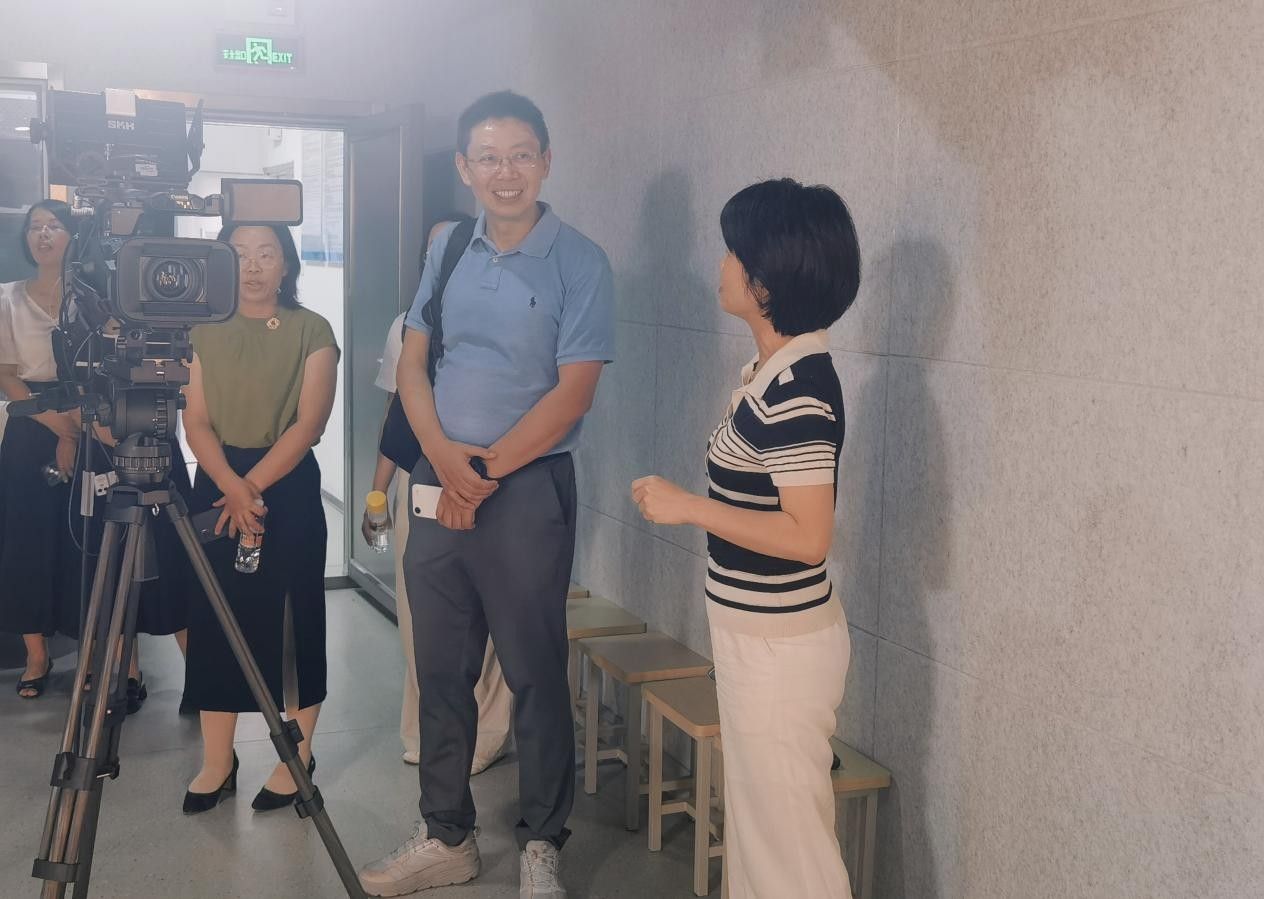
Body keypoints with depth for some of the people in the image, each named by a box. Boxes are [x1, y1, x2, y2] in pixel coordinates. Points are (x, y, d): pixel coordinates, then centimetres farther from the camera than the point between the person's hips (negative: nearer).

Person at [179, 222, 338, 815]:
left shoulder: (311, 331, -1)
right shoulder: (205, 333, 8)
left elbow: (309, 421, -10)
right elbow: (196, 421, -1)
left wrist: (254, 485, -18)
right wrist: (231, 485, -18)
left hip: (289, 485, -3)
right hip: (217, 484, 3)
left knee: (292, 622, 2)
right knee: (215, 621, 4)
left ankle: (297, 759, 13)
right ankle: (217, 762, 13)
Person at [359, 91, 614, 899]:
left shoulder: (579, 263, -6)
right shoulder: (448, 250, 10)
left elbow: (573, 391, -12)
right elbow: (413, 364, 8)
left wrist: (486, 470, -12)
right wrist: (444, 455, -9)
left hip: (528, 488, -5)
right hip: (442, 483, 6)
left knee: (535, 674, 2)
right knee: (441, 670, 12)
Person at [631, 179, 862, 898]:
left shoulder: (798, 387, -23)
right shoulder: (778, 369, 7)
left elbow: (807, 536, -26)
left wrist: (688, 508, -21)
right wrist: (691, 505, 13)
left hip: (781, 642, -10)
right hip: (757, 633, 10)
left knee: (787, 836, 5)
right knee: (758, 820, 22)